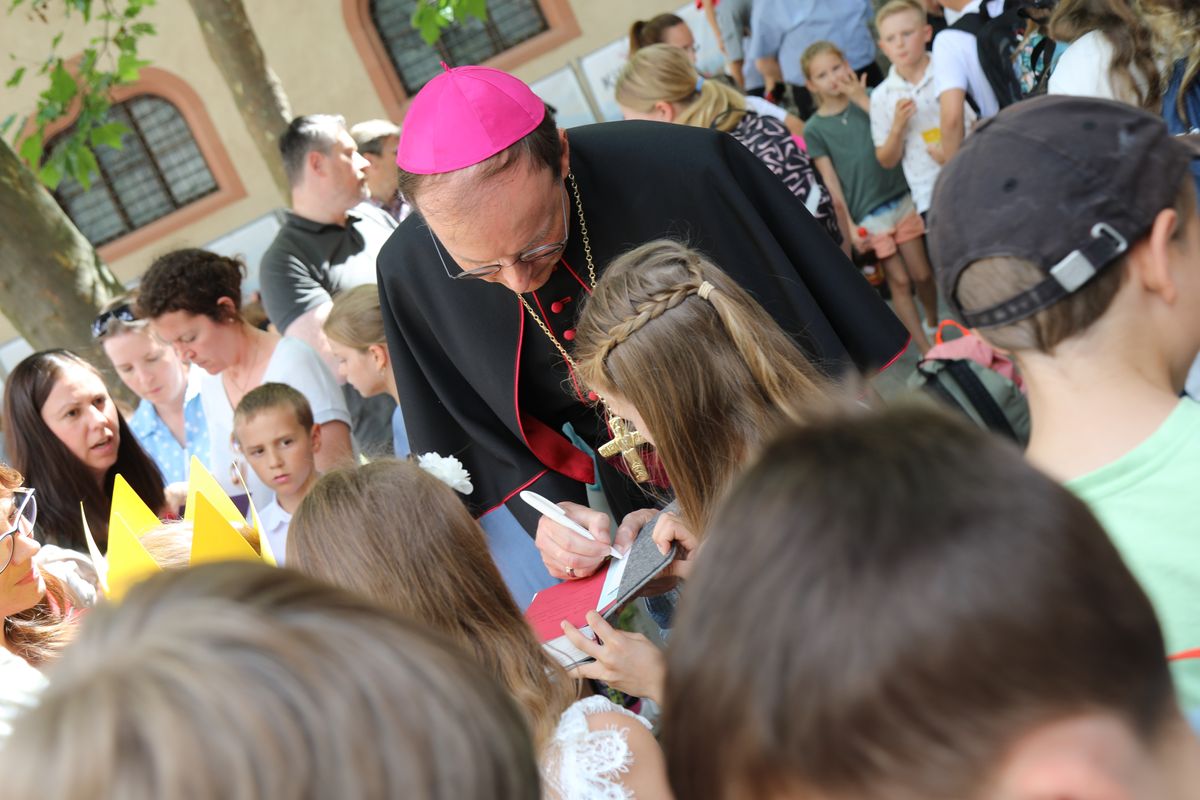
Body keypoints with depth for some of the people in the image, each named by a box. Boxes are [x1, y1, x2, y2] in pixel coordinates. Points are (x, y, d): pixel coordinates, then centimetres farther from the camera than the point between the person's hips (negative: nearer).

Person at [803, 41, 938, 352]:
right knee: (899, 281, 2)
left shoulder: (867, 97, 3)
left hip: (901, 199, 2)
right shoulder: (815, 128, -3)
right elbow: (830, 180, -4)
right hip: (867, 216, -2)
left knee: (921, 274, 8)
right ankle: (927, 351, 10)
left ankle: (933, 325, 34)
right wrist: (848, 226, -8)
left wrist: (863, 100, -16)